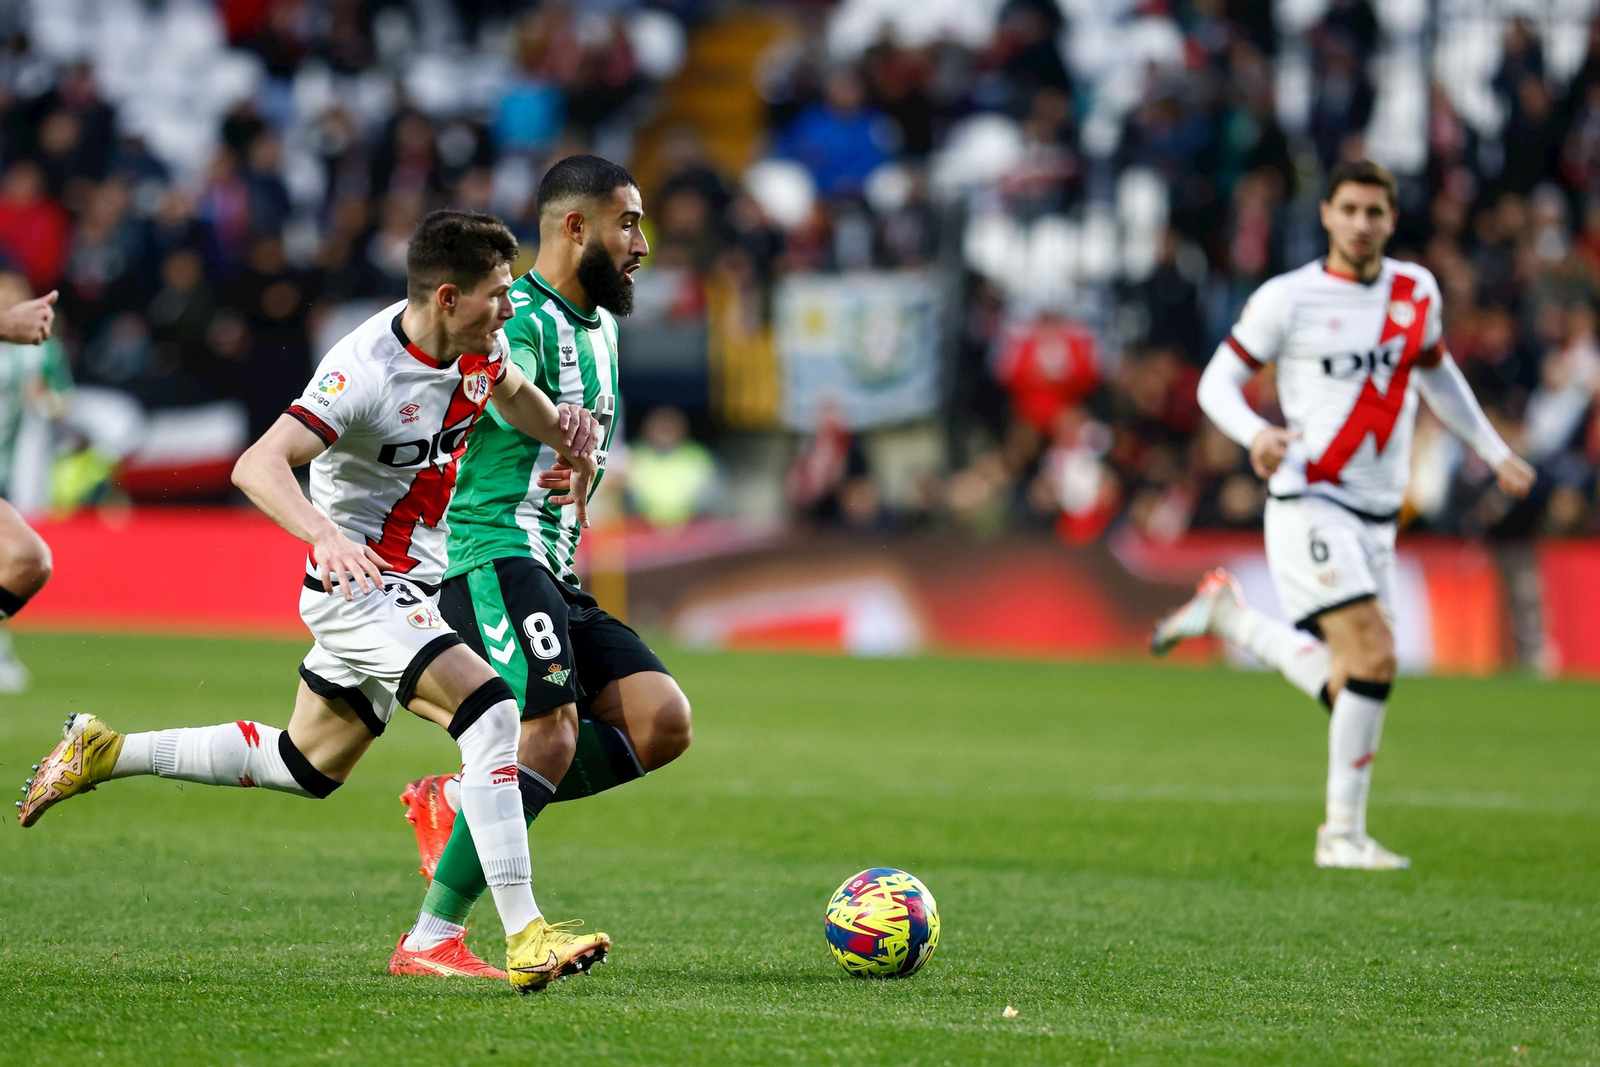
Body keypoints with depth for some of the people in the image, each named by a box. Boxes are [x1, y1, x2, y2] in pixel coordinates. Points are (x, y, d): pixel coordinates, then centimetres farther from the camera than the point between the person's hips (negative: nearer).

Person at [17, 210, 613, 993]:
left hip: (412, 586, 9)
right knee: (489, 708, -26)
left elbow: (511, 390, 25)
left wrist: (567, 436, 7)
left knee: (307, 766, 21)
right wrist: (324, 534, -52)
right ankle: (523, 939, -27)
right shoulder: (367, 370, -26)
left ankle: (104, 752, 35)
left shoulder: (478, 344, -2)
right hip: (357, 582, -9)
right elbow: (255, 466, -36)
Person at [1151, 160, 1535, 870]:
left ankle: (1228, 613, 26)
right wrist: (1256, 434, -23)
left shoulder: (1417, 291, 9)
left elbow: (1436, 374, 26)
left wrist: (1495, 453, 25)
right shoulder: (1288, 299, -6)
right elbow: (1217, 382, -2)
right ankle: (1343, 833, -6)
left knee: (1344, 685, 5)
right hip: (1310, 507, -6)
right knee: (1374, 659, -19)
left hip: (1377, 517, 6)